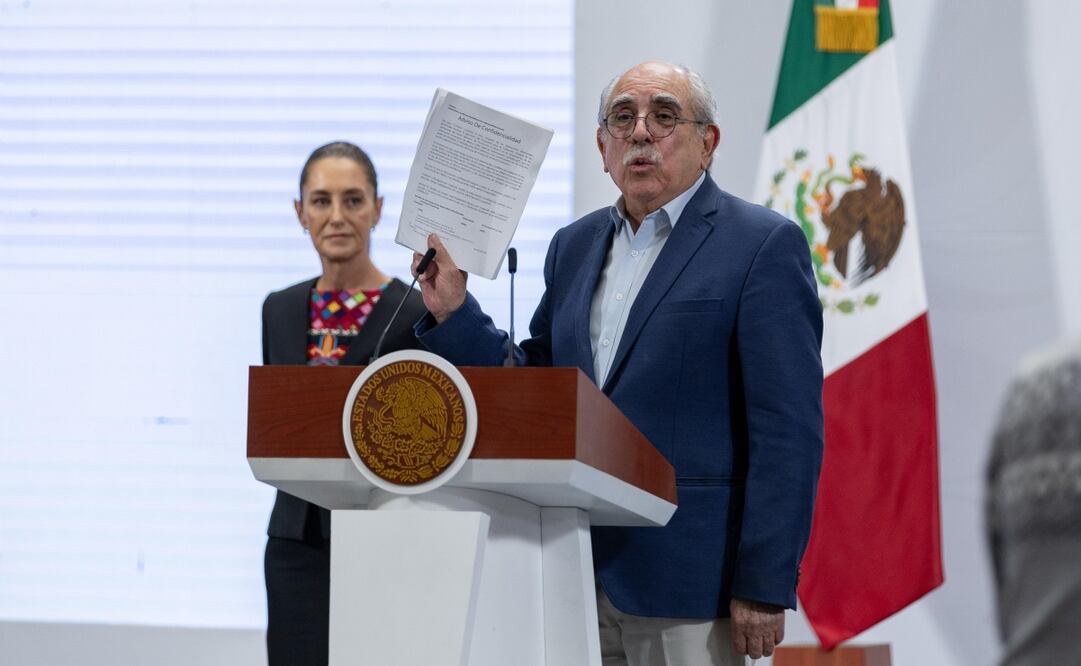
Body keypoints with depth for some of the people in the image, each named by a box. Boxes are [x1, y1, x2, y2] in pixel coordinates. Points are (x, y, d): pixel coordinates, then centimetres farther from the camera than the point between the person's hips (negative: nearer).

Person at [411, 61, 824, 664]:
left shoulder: (764, 245, -4)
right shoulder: (575, 246, 17)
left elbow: (789, 431, -10)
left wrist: (765, 587, -15)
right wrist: (453, 313, 5)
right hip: (577, 573, 6)